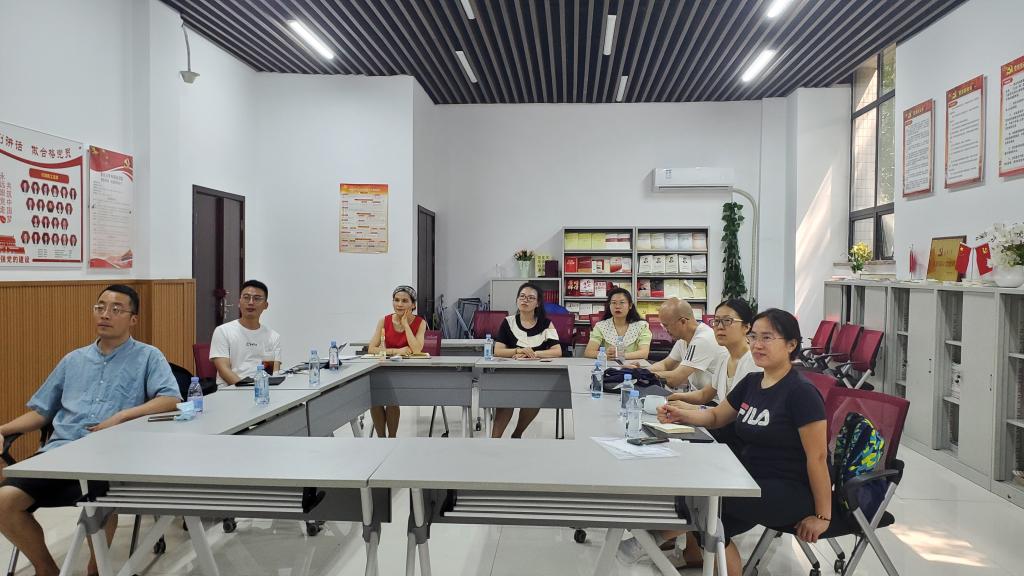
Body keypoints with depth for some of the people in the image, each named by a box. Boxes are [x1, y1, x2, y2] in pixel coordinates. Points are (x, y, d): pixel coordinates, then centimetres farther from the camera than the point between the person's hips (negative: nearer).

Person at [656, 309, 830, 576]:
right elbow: (716, 416, 18)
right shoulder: (751, 382, 5)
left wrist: (822, 516, -12)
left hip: (790, 491, -7)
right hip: (752, 478, 7)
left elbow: (817, 457, -16)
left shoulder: (801, 392, -18)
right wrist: (681, 415, 0)